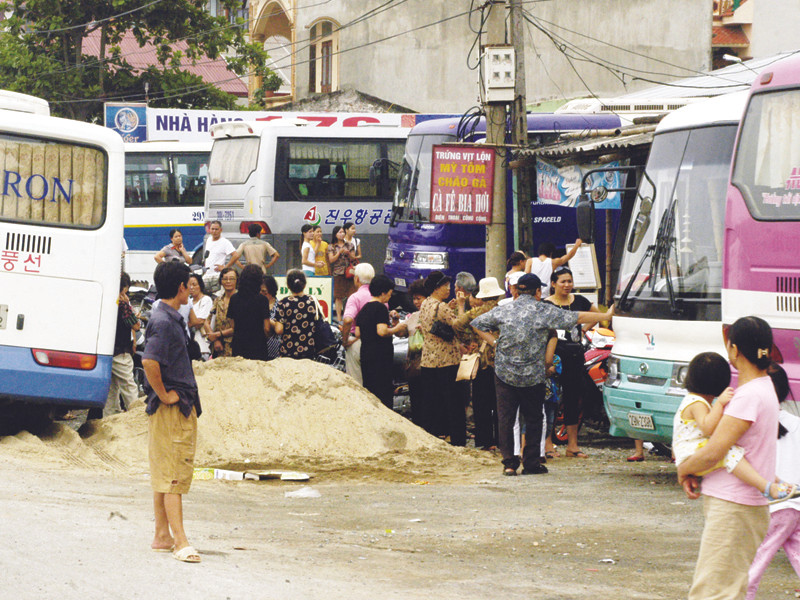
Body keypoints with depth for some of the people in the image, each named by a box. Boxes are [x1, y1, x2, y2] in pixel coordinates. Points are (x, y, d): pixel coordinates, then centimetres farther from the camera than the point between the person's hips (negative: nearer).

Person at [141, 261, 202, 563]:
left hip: (181, 407, 10)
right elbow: (149, 362, -29)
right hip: (171, 410, -10)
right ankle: (180, 542, -13)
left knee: (165, 474, 13)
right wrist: (164, 395, -19)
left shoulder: (171, 319, 15)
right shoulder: (164, 322, -16)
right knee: (173, 476, -10)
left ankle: (162, 536, 19)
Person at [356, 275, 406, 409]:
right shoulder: (381, 308, -11)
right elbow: (382, 332, -22)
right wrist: (397, 328, -5)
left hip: (365, 354, 9)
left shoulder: (364, 309, 15)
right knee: (384, 393, -7)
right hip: (380, 356, -9)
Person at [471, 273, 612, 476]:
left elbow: (478, 323, 12)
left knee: (505, 418, 5)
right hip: (533, 375, -2)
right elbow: (578, 318, -4)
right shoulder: (544, 311, -4)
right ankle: (531, 463, 10)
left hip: (505, 374, 2)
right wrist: (606, 315, 4)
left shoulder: (503, 310, 3)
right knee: (533, 418, 10)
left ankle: (509, 462, -1)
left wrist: (494, 342, 12)